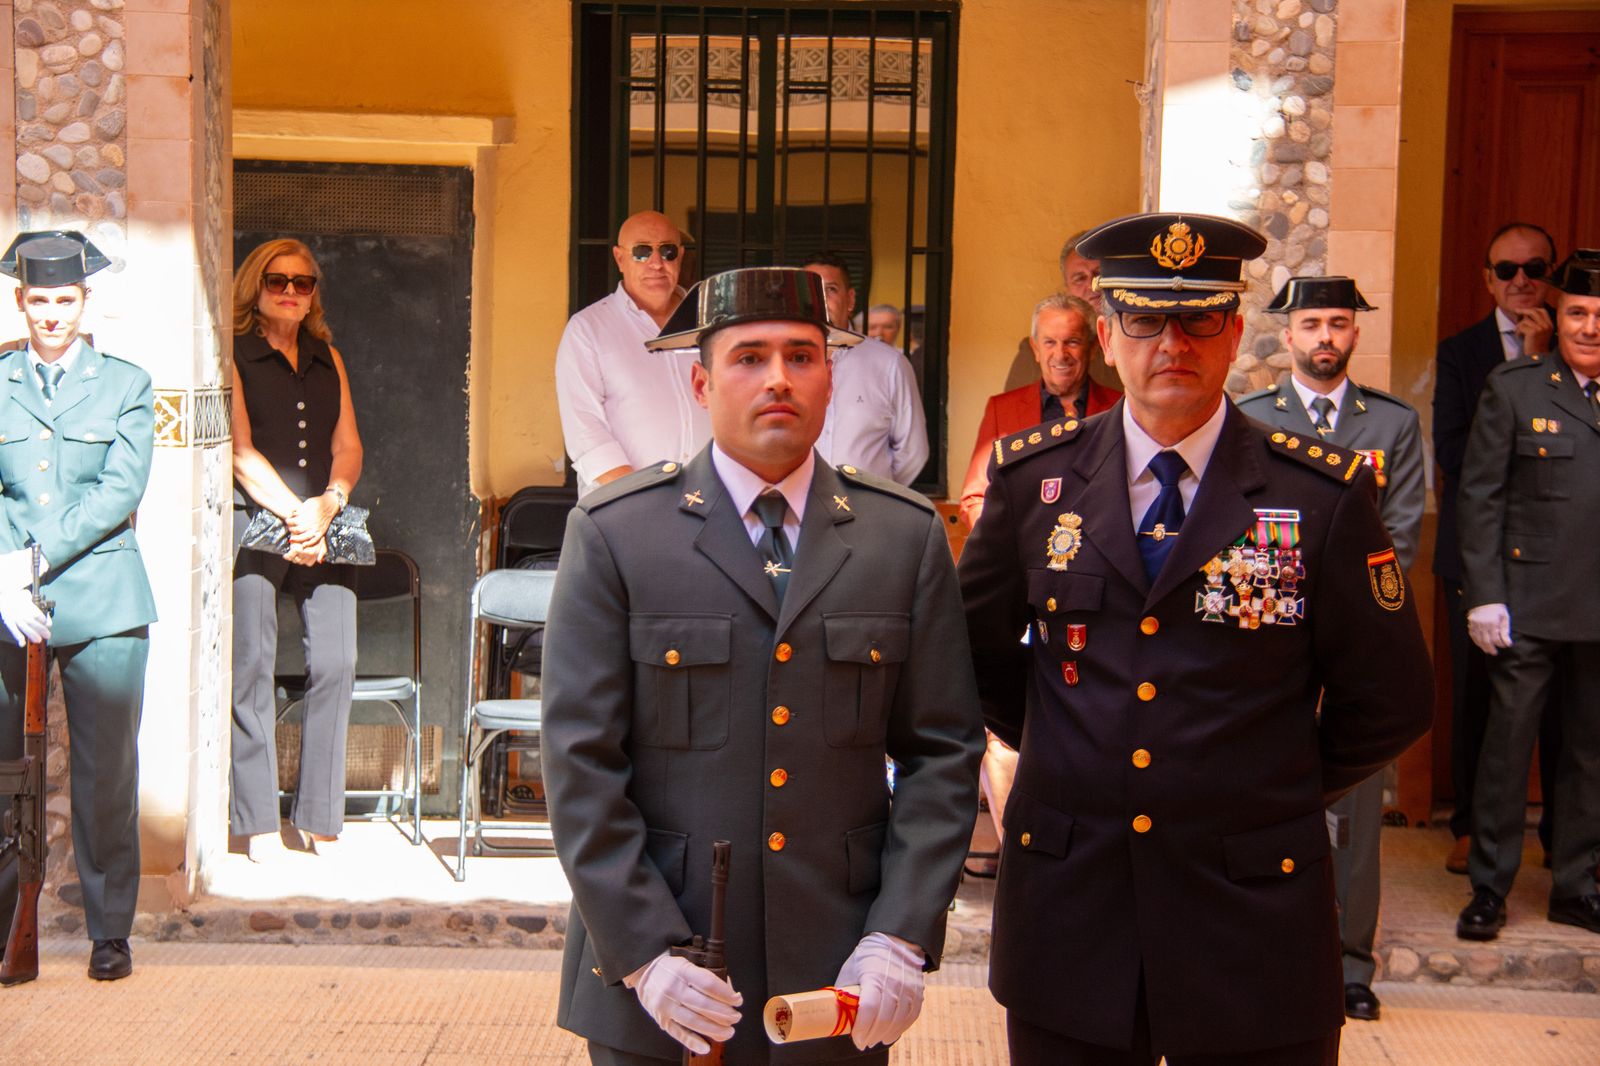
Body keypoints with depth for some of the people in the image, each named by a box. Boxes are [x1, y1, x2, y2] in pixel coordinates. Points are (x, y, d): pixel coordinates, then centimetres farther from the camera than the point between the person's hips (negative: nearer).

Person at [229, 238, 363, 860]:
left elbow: (348, 447, 13)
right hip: (256, 523, -4)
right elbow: (241, 450, -3)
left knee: (336, 662, -6)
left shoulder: (327, 360, 19)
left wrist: (329, 503, -5)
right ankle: (258, 822, -1)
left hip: (326, 526, 4)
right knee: (253, 664, -7)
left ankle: (321, 819, 2)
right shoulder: (235, 356, 5)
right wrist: (294, 513, -11)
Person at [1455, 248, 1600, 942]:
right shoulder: (1513, 388, 0)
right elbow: (1479, 496, -2)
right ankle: (1489, 888, 14)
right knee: (1507, 744, 2)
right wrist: (1484, 596, -9)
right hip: (1529, 605, -3)